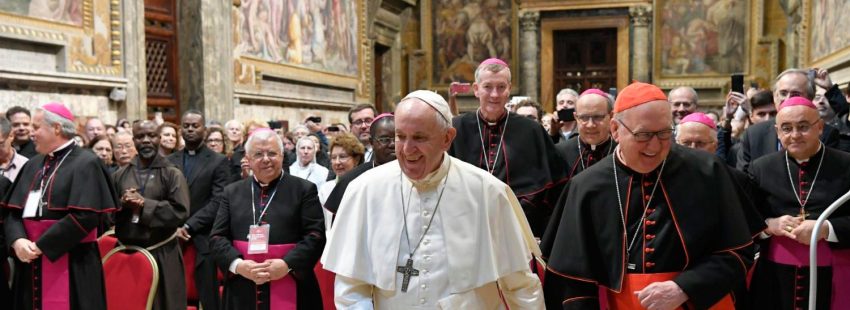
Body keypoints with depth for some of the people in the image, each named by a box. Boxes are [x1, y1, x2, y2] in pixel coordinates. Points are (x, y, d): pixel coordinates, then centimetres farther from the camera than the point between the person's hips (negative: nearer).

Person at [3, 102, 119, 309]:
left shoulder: (85, 163, -10)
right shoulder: (33, 165, 14)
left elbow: (85, 216, -19)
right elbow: (12, 210, 11)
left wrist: (41, 246, -15)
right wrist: (17, 240, -9)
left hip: (71, 266, -7)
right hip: (31, 264, 7)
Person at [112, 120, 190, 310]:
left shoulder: (172, 174, -2)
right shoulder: (120, 175, 9)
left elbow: (180, 212, -12)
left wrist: (144, 204, -16)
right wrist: (122, 204, -12)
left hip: (162, 255, -3)